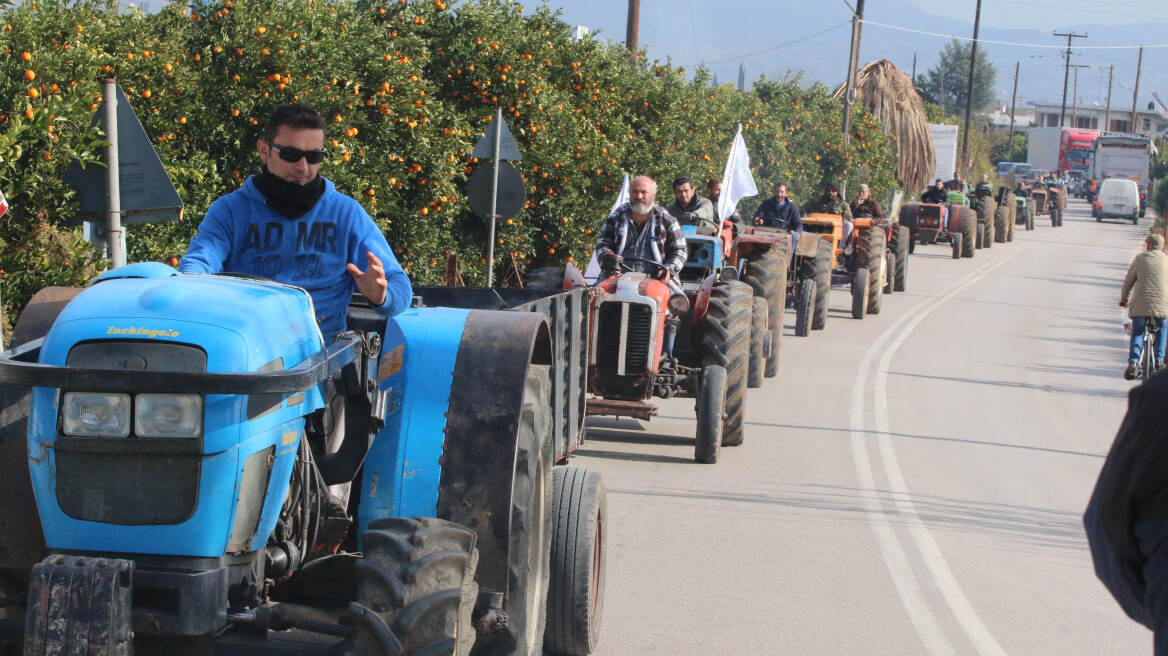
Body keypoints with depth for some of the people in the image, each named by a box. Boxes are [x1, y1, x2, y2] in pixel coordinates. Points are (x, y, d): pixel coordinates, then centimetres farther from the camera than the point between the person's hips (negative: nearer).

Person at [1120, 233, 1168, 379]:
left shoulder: (1140, 258, 6)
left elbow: (1129, 281, 11)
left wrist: (1124, 299, 25)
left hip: (1141, 303, 0)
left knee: (1137, 333, 8)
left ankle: (1133, 362, -7)